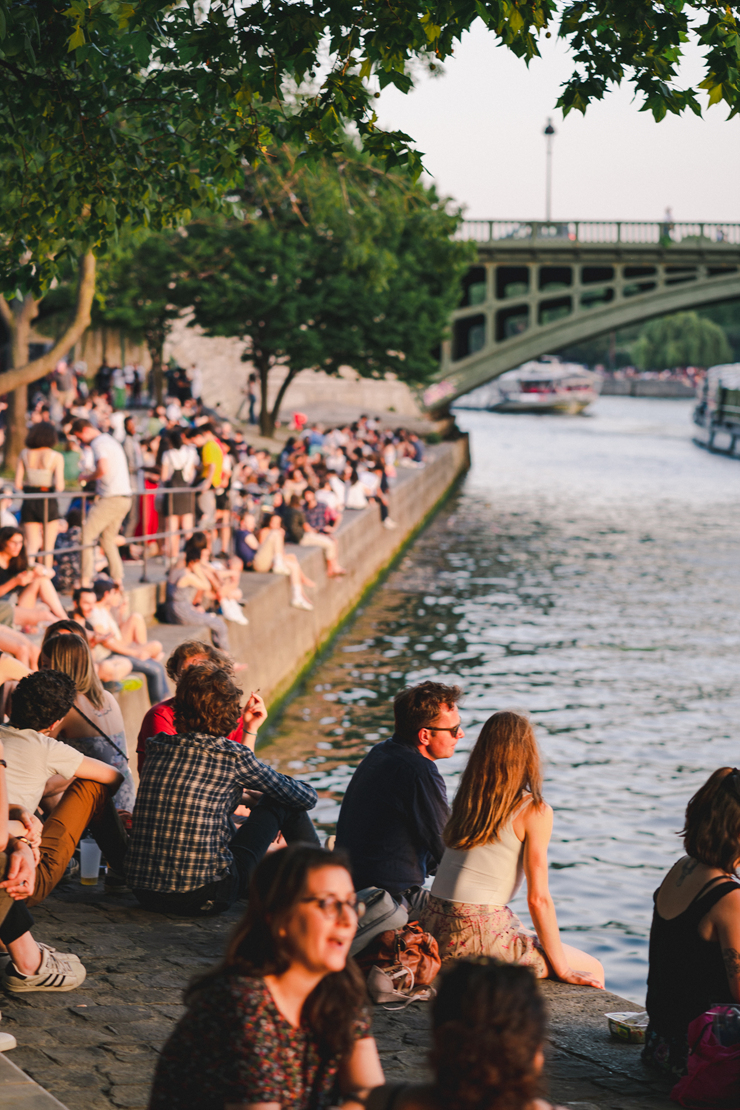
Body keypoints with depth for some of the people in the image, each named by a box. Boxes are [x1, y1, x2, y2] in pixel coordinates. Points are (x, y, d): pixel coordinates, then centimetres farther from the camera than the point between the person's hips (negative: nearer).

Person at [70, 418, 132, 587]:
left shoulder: (98, 443, -8)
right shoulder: (111, 441, 22)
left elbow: (103, 469, -23)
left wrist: (87, 477, -7)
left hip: (111, 499, -10)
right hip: (124, 498, 10)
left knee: (86, 535, -7)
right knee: (108, 539, 16)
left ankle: (85, 579, -12)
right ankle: (118, 580, 13)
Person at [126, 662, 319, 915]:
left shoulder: (156, 746, 8)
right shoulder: (233, 754, -7)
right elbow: (307, 798, 8)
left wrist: (250, 731, 30)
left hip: (145, 894, 6)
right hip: (204, 898, -6)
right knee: (280, 803, 13)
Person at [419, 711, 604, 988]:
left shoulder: (465, 800, 11)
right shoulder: (535, 812, -7)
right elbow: (538, 899, -9)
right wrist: (562, 970, -1)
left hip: (434, 928, 7)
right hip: (480, 933, -7)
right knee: (593, 970, 9)